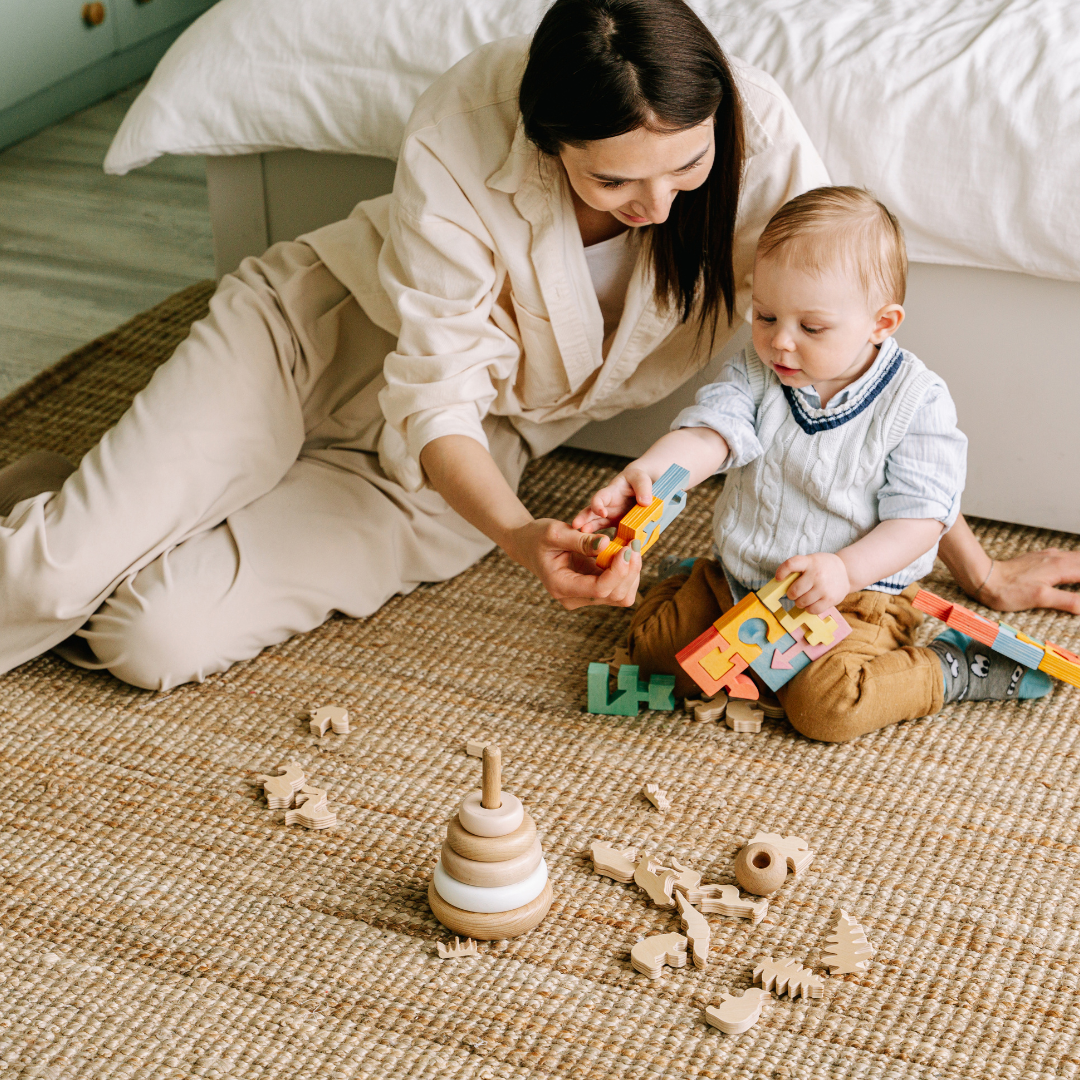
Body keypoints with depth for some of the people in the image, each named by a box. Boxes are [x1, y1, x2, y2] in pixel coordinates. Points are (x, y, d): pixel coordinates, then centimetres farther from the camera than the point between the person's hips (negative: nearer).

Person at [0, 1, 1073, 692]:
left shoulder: (754, 131, -26)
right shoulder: (459, 140, -31)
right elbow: (434, 398, -26)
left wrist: (977, 565, -12)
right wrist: (521, 537, -45)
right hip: (320, 322, -2)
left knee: (157, 641, -16)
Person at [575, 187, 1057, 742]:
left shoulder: (917, 400, -15)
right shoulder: (753, 374, -5)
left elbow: (919, 516, -15)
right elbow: (708, 433, -21)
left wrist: (845, 570, -31)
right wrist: (646, 472, -43)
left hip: (854, 596, -5)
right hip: (740, 580, 5)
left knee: (825, 705, -27)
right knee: (651, 642, -4)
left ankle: (952, 670, -2)